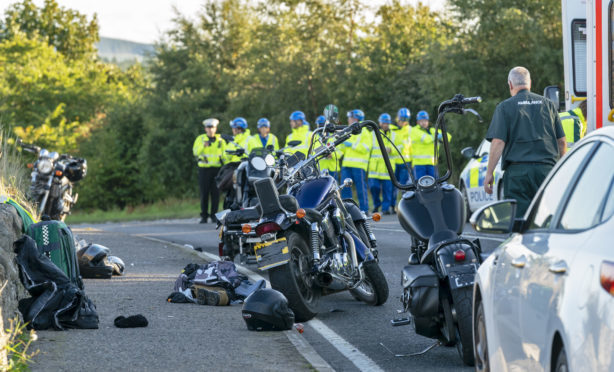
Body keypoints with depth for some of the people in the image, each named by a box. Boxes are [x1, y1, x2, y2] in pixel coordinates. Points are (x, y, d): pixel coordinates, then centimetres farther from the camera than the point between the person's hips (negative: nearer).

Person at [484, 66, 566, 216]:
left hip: (518, 171, -3)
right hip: (547, 169, 3)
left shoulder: (505, 107, 2)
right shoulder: (548, 104, 13)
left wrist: (489, 173, -4)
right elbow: (562, 142, 13)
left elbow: (498, 142, -7)